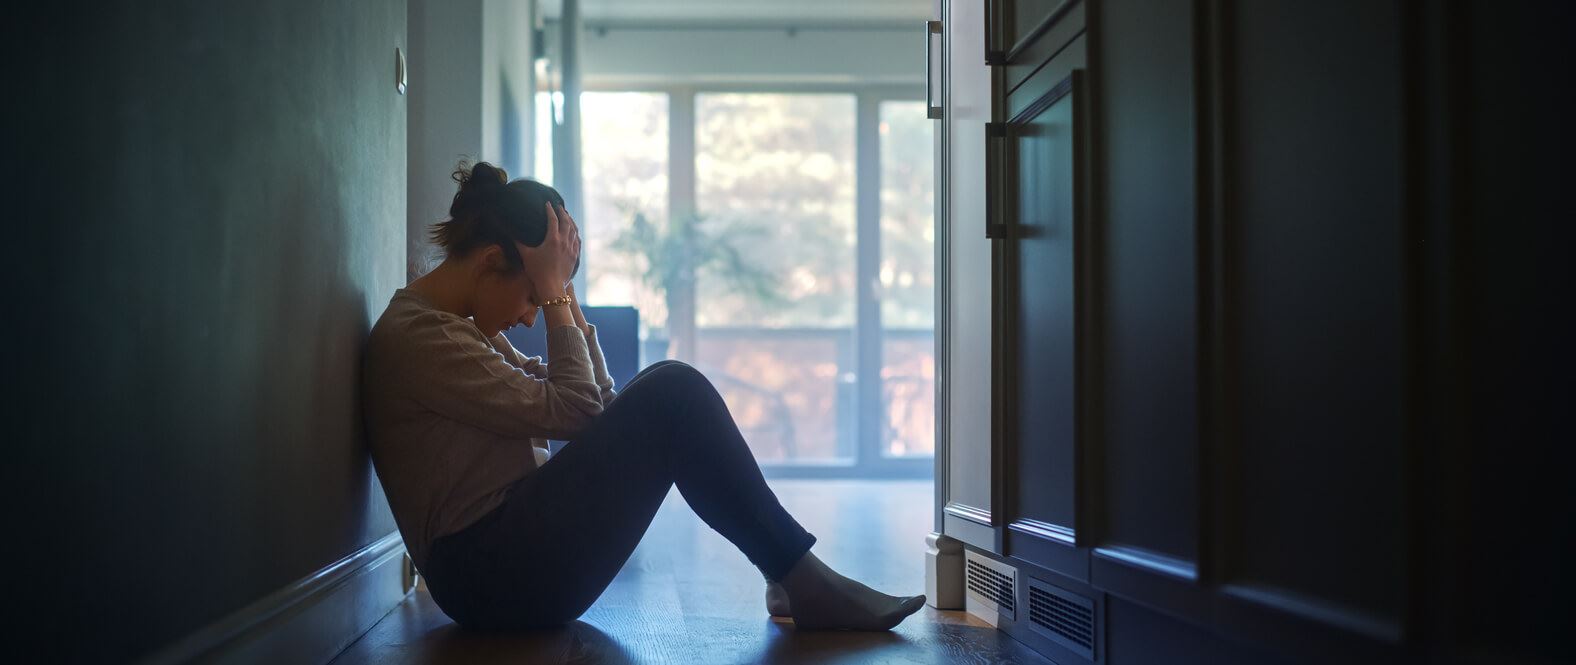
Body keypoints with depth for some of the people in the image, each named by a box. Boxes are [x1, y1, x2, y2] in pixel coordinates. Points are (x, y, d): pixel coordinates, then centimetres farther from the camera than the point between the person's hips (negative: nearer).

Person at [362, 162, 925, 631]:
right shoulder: (414, 336, -13)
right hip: (492, 575, -10)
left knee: (667, 392, 6)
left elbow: (592, 400, 15)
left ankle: (787, 574, 0)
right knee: (673, 394, -17)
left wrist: (561, 292, 8)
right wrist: (552, 293, -10)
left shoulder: (459, 326, 19)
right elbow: (569, 412, -17)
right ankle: (804, 583, -10)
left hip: (510, 556, 10)